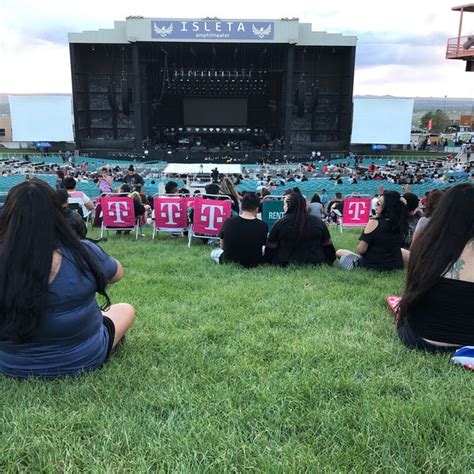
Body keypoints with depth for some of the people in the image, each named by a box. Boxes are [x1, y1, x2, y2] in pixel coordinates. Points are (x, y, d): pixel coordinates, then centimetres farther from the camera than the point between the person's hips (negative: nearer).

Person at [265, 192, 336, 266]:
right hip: (315, 264, 2)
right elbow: (328, 246, 10)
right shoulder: (319, 222, 3)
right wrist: (330, 261, 23)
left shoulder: (280, 223, -5)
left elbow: (270, 249, 1)